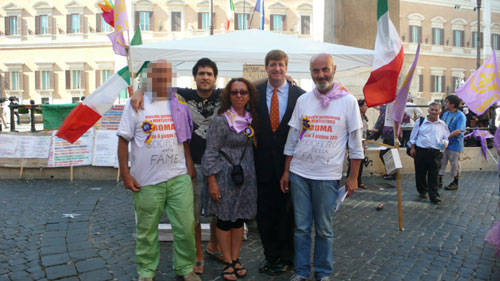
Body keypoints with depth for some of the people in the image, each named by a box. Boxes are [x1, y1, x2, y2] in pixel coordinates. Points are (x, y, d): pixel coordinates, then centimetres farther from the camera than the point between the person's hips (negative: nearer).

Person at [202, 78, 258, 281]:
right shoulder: (220, 121, -11)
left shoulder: (250, 119, 7)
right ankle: (227, 262, 19)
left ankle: (235, 259, 26)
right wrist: (212, 181, -14)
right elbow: (211, 152, -11)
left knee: (240, 218, 12)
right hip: (225, 175, -5)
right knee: (224, 219, 5)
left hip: (246, 176, 6)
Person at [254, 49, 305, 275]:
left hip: (289, 161, -1)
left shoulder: (300, 95, -1)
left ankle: (284, 257, 27)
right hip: (263, 162, 2)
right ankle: (270, 255, 28)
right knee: (264, 212, 10)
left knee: (287, 211, 9)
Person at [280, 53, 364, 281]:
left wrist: (353, 177, -1)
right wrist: (286, 171, 9)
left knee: (324, 229, 8)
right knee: (301, 227, 9)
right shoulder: (303, 100, 7)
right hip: (299, 173, 2)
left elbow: (355, 143, 2)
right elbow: (292, 138, 11)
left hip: (327, 176, -2)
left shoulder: (348, 101, 0)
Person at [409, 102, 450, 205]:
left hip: (435, 153, 0)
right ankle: (422, 191, 29)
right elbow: (413, 136, 9)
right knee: (420, 173, 9)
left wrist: (445, 143, -9)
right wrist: (412, 148, 5)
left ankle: (434, 196, 5)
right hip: (420, 151, 0)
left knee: (433, 175, -2)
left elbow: (446, 137, 14)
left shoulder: (443, 125, 8)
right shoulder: (420, 122, 5)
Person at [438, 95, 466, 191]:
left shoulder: (460, 116, -13)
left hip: (454, 144, -6)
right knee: (441, 162, 9)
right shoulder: (445, 114, 9)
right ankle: (439, 181, 19)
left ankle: (455, 183, 21)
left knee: (454, 164, 6)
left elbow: (458, 131, -21)